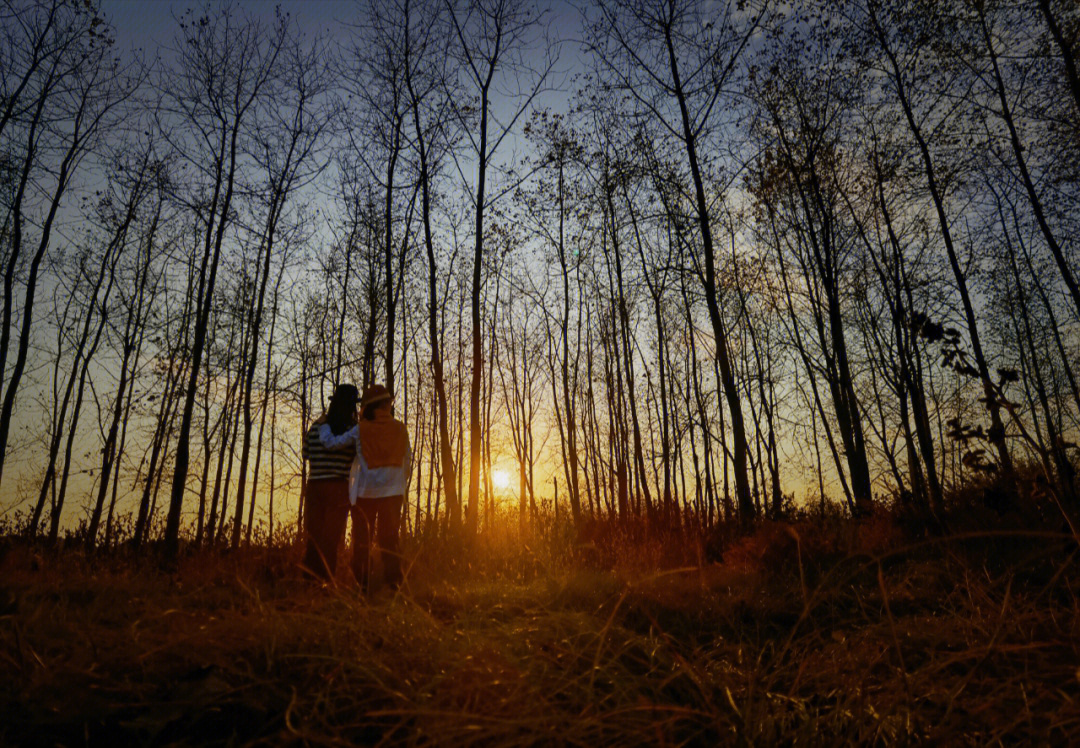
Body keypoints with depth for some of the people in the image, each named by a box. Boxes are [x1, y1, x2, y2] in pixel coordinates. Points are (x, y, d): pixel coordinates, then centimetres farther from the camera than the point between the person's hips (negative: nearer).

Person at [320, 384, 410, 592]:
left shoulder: (360, 430, -9)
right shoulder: (400, 429, 0)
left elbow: (330, 443, -5)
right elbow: (407, 463, 5)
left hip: (365, 493, -2)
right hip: (392, 492, 2)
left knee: (362, 540, 10)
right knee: (389, 540, 9)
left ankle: (362, 584, 11)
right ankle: (393, 582, 4)